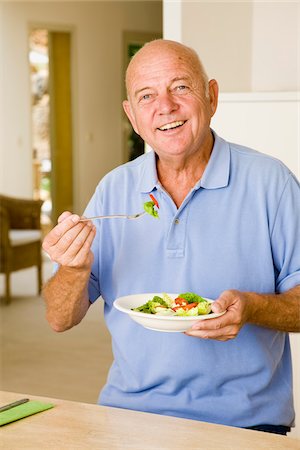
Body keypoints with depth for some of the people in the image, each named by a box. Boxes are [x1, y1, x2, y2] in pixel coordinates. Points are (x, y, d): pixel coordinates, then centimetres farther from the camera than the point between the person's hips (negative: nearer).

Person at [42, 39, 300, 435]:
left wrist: (252, 308, -22)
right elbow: (60, 320, 6)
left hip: (244, 419, -2)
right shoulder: (114, 190, 6)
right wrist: (76, 268, -14)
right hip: (129, 412, 2)